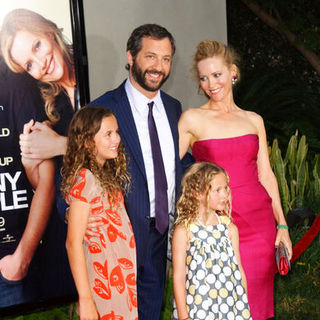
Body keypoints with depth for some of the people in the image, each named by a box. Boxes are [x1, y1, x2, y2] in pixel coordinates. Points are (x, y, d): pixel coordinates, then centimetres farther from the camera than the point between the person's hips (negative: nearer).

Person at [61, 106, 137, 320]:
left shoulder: (107, 174, 6)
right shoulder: (85, 179, -19)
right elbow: (74, 243, -20)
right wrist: (85, 300, -19)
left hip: (123, 274, 8)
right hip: (105, 278, -8)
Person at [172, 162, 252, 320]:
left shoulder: (229, 228, 3)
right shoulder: (183, 231, -9)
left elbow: (239, 271, 9)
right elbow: (178, 277, -7)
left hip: (230, 306, 3)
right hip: (197, 307, -3)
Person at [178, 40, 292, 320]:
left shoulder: (254, 120, 9)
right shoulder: (192, 119, -1)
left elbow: (265, 174, 10)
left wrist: (281, 224, 6)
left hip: (260, 220, 3)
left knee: (256, 297, 10)